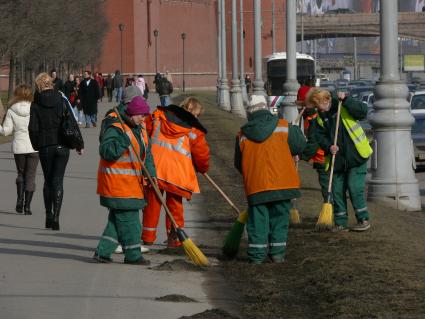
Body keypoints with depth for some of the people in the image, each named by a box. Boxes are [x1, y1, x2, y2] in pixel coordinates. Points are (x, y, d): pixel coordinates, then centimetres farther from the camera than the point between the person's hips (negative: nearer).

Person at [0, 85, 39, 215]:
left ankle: (20, 199, 2)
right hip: (34, 146, -1)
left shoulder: (11, 111, -5)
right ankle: (27, 206, 2)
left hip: (18, 147, 1)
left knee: (21, 173, 20)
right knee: (30, 176, 5)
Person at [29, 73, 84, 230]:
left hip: (45, 148, 0)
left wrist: (36, 145, 8)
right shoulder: (61, 101, -3)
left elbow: (33, 128, -8)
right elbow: (72, 123, -4)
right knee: (58, 181, 1)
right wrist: (79, 144, 3)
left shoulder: (36, 105, -5)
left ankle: (49, 216, 17)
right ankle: (55, 217, -10)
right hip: (62, 146, 0)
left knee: (48, 181, 15)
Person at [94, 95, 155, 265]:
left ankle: (103, 251, 14)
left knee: (118, 218, 10)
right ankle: (132, 254, 2)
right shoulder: (115, 128, -16)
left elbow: (146, 153, 15)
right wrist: (124, 142, -30)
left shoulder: (139, 128, 12)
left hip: (132, 181, 9)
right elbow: (106, 152, -23)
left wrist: (151, 173, 3)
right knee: (128, 218, -5)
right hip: (117, 181, -9)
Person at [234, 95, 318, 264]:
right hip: (282, 183, 0)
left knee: (258, 219, 7)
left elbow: (238, 163, 13)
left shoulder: (242, 135, 3)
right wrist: (296, 131, 29)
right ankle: (277, 253, 11)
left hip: (255, 187, 0)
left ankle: (256, 255, 5)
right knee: (279, 217, 11)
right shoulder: (283, 126, -1)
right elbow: (301, 146, 9)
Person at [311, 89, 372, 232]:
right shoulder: (321, 116, 5)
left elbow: (363, 111, -23)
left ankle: (363, 220, 2)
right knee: (337, 190, 6)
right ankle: (340, 223, 15)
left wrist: (345, 100, -29)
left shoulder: (343, 107, -10)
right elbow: (320, 136, 2)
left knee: (355, 188, -10)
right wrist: (329, 147, -17)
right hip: (338, 160, 6)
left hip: (356, 156, -6)